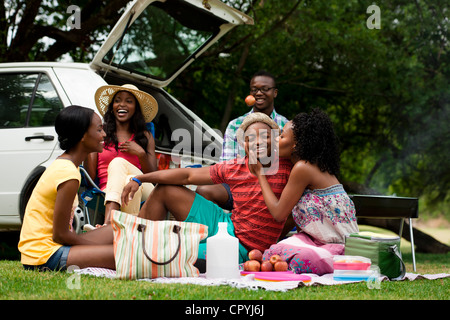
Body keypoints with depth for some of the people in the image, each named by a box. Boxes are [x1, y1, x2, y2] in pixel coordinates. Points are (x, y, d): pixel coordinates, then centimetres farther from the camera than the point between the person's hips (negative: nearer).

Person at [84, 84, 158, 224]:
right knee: (130, 181, -36)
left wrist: (141, 154, -3)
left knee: (118, 162, -30)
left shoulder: (146, 137, 22)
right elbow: (90, 179, 9)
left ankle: (108, 224, -51)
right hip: (107, 194, -1)